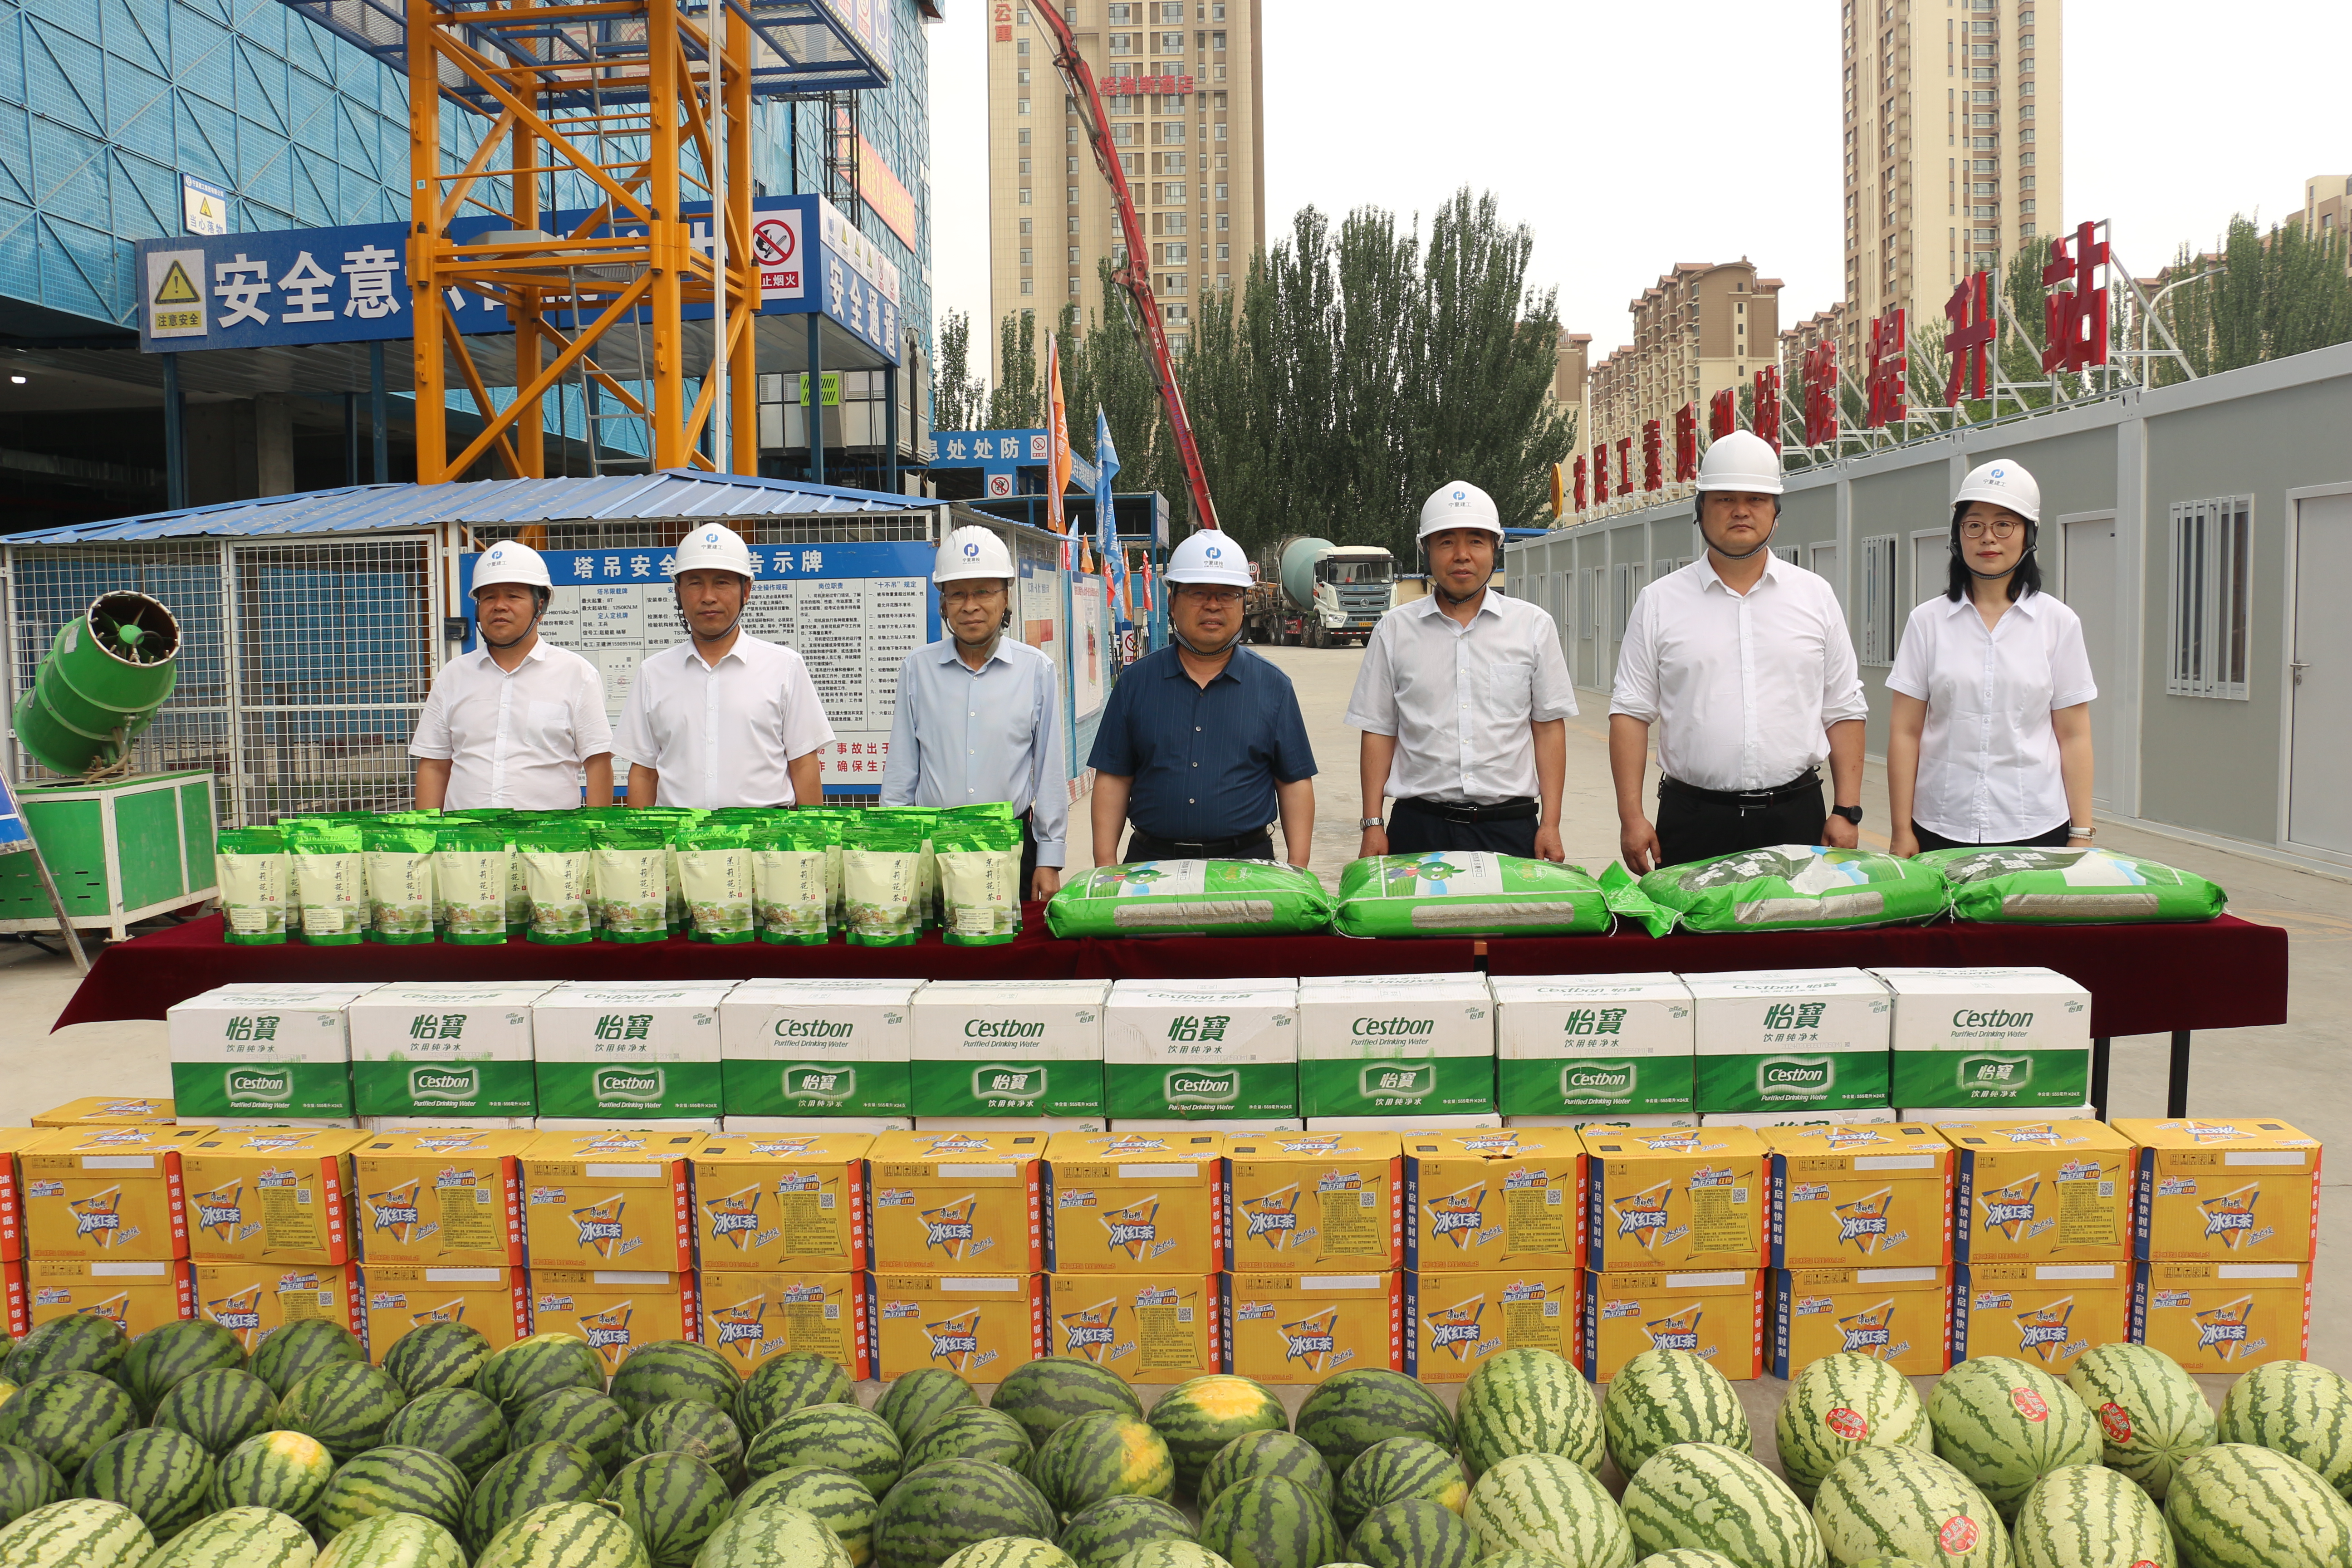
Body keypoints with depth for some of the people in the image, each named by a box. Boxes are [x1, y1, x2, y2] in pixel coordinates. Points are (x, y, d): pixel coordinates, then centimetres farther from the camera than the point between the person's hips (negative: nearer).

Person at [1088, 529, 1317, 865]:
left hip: (1247, 863, 0)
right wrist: (1106, 864, -3)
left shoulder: (1273, 686, 4)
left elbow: (1295, 782, 4)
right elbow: (1113, 778, 5)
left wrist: (1298, 870, -3)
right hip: (1150, 860, 1)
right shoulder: (1137, 682, 5)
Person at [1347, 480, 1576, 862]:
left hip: (1510, 827, 0)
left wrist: (1550, 825, -1)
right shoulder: (1395, 630, 6)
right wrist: (1373, 825, 1)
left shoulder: (1533, 626, 7)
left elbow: (1549, 729, 6)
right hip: (1418, 827, 0)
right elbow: (1378, 732, 7)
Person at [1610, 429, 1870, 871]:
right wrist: (1631, 818, -6)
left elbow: (1843, 711, 10)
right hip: (1693, 818, -1)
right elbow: (1631, 712, 2)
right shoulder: (1659, 602, 4)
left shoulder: (1816, 596, 9)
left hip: (1795, 817, 1)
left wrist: (1847, 812, 2)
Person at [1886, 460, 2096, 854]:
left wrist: (2082, 834, 0)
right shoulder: (1927, 622, 2)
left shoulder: (2059, 623, 3)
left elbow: (2073, 737, 3)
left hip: (2035, 829, 0)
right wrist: (1901, 830, -3)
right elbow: (1905, 733, 0)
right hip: (1941, 830, 0)